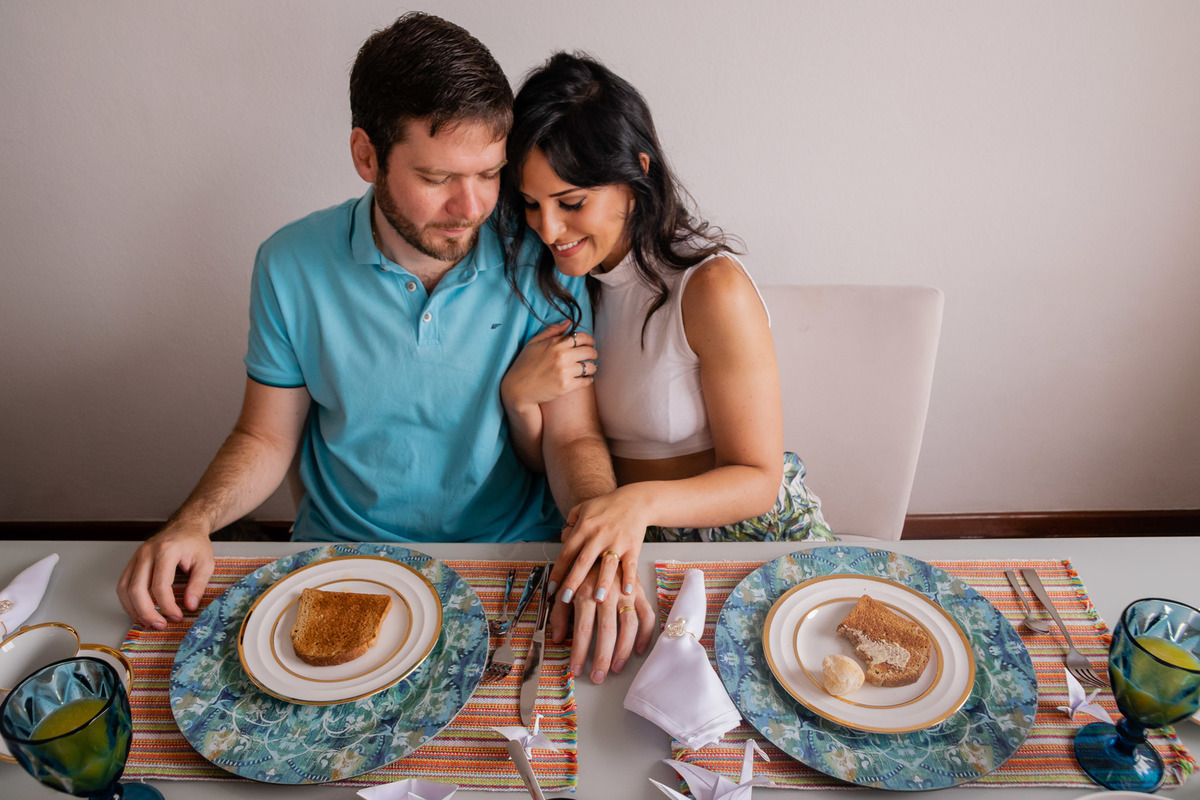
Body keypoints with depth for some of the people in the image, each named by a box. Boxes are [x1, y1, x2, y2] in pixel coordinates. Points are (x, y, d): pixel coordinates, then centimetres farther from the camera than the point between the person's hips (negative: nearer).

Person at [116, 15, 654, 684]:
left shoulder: (540, 262, -10)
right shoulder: (291, 266, -6)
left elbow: (573, 435, -9)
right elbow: (267, 437, 4)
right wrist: (191, 524, -14)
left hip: (513, 554, 0)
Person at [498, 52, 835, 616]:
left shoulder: (712, 288, -18)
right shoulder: (555, 283, 2)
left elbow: (757, 478, -14)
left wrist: (644, 500, -33)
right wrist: (519, 396, -16)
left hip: (747, 535, -3)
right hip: (620, 542, 4)